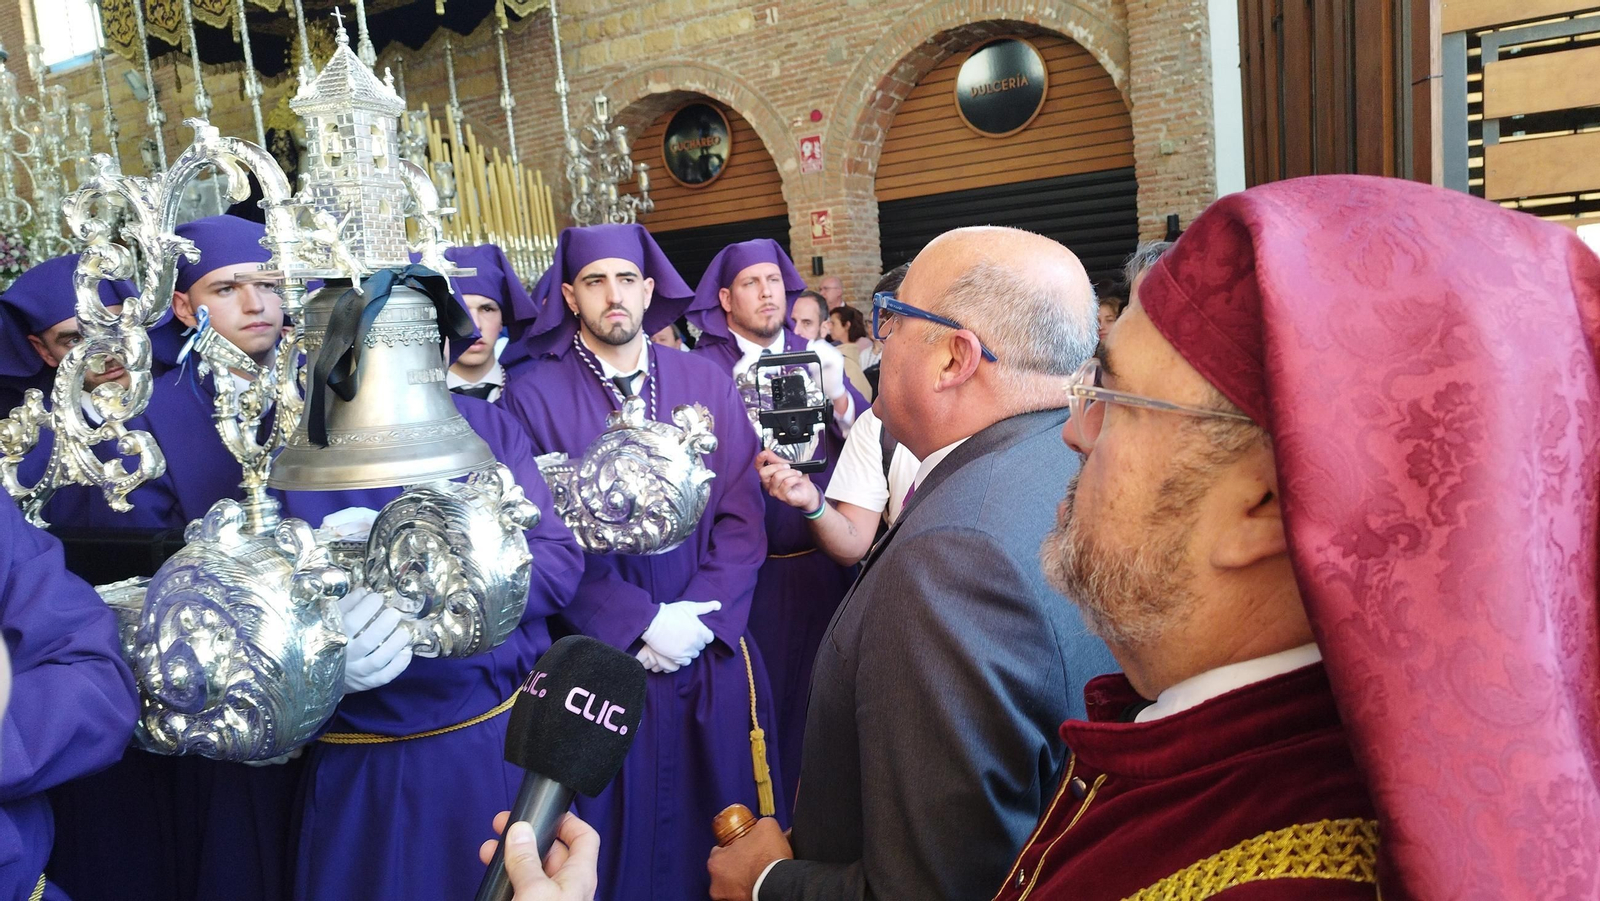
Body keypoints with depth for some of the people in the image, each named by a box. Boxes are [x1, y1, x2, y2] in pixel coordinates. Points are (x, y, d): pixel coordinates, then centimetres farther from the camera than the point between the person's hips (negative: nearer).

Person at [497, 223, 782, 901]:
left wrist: (700, 616, -12)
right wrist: (640, 623, -16)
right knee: (622, 829, 11)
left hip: (712, 650, 3)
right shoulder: (534, 395, -5)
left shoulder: (707, 383, 3)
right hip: (600, 656, -2)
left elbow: (741, 514, -1)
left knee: (723, 830, 13)